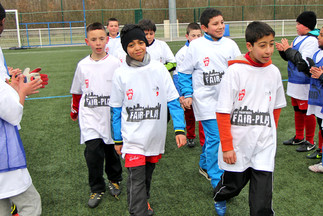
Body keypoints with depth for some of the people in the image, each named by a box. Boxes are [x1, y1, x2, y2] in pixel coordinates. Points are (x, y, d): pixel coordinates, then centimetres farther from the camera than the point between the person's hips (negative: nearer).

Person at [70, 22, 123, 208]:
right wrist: (74, 111, 20)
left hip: (111, 116, 0)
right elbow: (77, 91, 15)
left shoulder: (115, 63, -4)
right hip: (90, 118, 1)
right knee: (93, 151, -9)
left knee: (112, 150, 13)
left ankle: (115, 180, 37)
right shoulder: (83, 65, 2)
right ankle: (97, 189, 9)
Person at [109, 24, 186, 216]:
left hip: (156, 135, 2)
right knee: (137, 180, -9)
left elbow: (173, 101, -2)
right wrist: (118, 140, 6)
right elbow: (116, 110, 3)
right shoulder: (121, 74, -5)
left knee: (148, 175, 20)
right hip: (133, 137, -2)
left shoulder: (159, 69, -4)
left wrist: (180, 129, -8)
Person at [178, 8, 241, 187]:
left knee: (212, 136, 15)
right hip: (206, 100, -4)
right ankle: (217, 182, 3)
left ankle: (205, 165, 40)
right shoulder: (196, 46, -6)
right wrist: (187, 94, -4)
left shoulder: (230, 44, 3)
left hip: (225, 100, 4)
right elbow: (185, 72, 2)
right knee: (214, 138, -8)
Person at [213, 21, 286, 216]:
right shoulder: (235, 70, -12)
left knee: (263, 197, -1)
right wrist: (226, 146, -13)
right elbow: (223, 112, -12)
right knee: (233, 184, 17)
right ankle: (219, 198, 51)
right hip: (237, 144, -2)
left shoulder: (274, 72, 2)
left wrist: (270, 133, 16)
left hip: (264, 145, 3)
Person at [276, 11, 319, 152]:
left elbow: (303, 61, -25)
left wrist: (288, 49, -18)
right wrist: (282, 50, 0)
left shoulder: (311, 40, -16)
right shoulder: (298, 39, 12)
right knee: (297, 110, 18)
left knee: (306, 112, 0)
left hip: (304, 85, -9)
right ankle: (299, 137, 31)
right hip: (294, 82, 9)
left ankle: (310, 142, 12)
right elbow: (290, 57, 19)